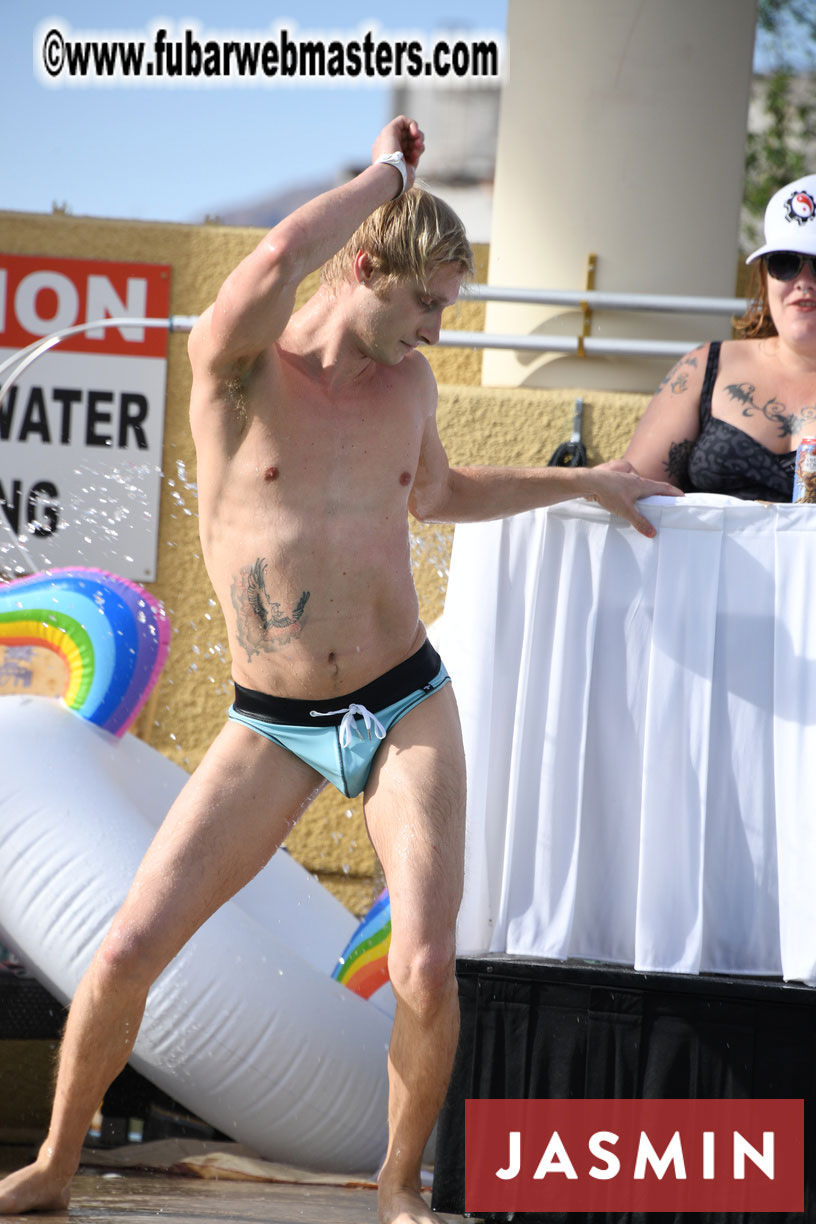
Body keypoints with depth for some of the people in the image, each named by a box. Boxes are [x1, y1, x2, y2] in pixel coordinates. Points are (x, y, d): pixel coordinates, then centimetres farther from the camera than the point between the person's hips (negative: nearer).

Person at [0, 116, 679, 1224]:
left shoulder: (407, 379, 7)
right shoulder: (235, 365, -9)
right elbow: (283, 256, -33)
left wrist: (581, 484, 34)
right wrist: (386, 172, -17)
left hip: (406, 711, 3)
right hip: (271, 729, -3)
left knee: (425, 973, -15)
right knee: (129, 950, -9)